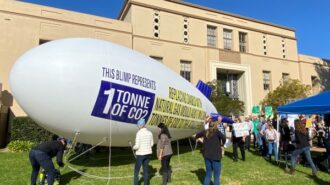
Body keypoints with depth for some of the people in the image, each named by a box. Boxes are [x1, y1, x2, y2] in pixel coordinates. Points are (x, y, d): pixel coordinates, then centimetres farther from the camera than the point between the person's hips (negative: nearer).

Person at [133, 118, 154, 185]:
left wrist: (134, 148, 4)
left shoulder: (139, 133, -19)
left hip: (140, 154, -6)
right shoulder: (149, 133, 1)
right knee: (145, 170, 17)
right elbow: (151, 144, 10)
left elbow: (137, 146, -19)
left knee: (136, 171, 9)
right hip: (148, 153, 6)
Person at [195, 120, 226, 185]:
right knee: (216, 175, 6)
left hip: (207, 156, 5)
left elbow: (197, 135, 19)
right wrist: (223, 143, -6)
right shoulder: (217, 132, -9)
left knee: (208, 174, 18)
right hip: (215, 156, -5)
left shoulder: (205, 132, 5)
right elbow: (223, 138, -25)